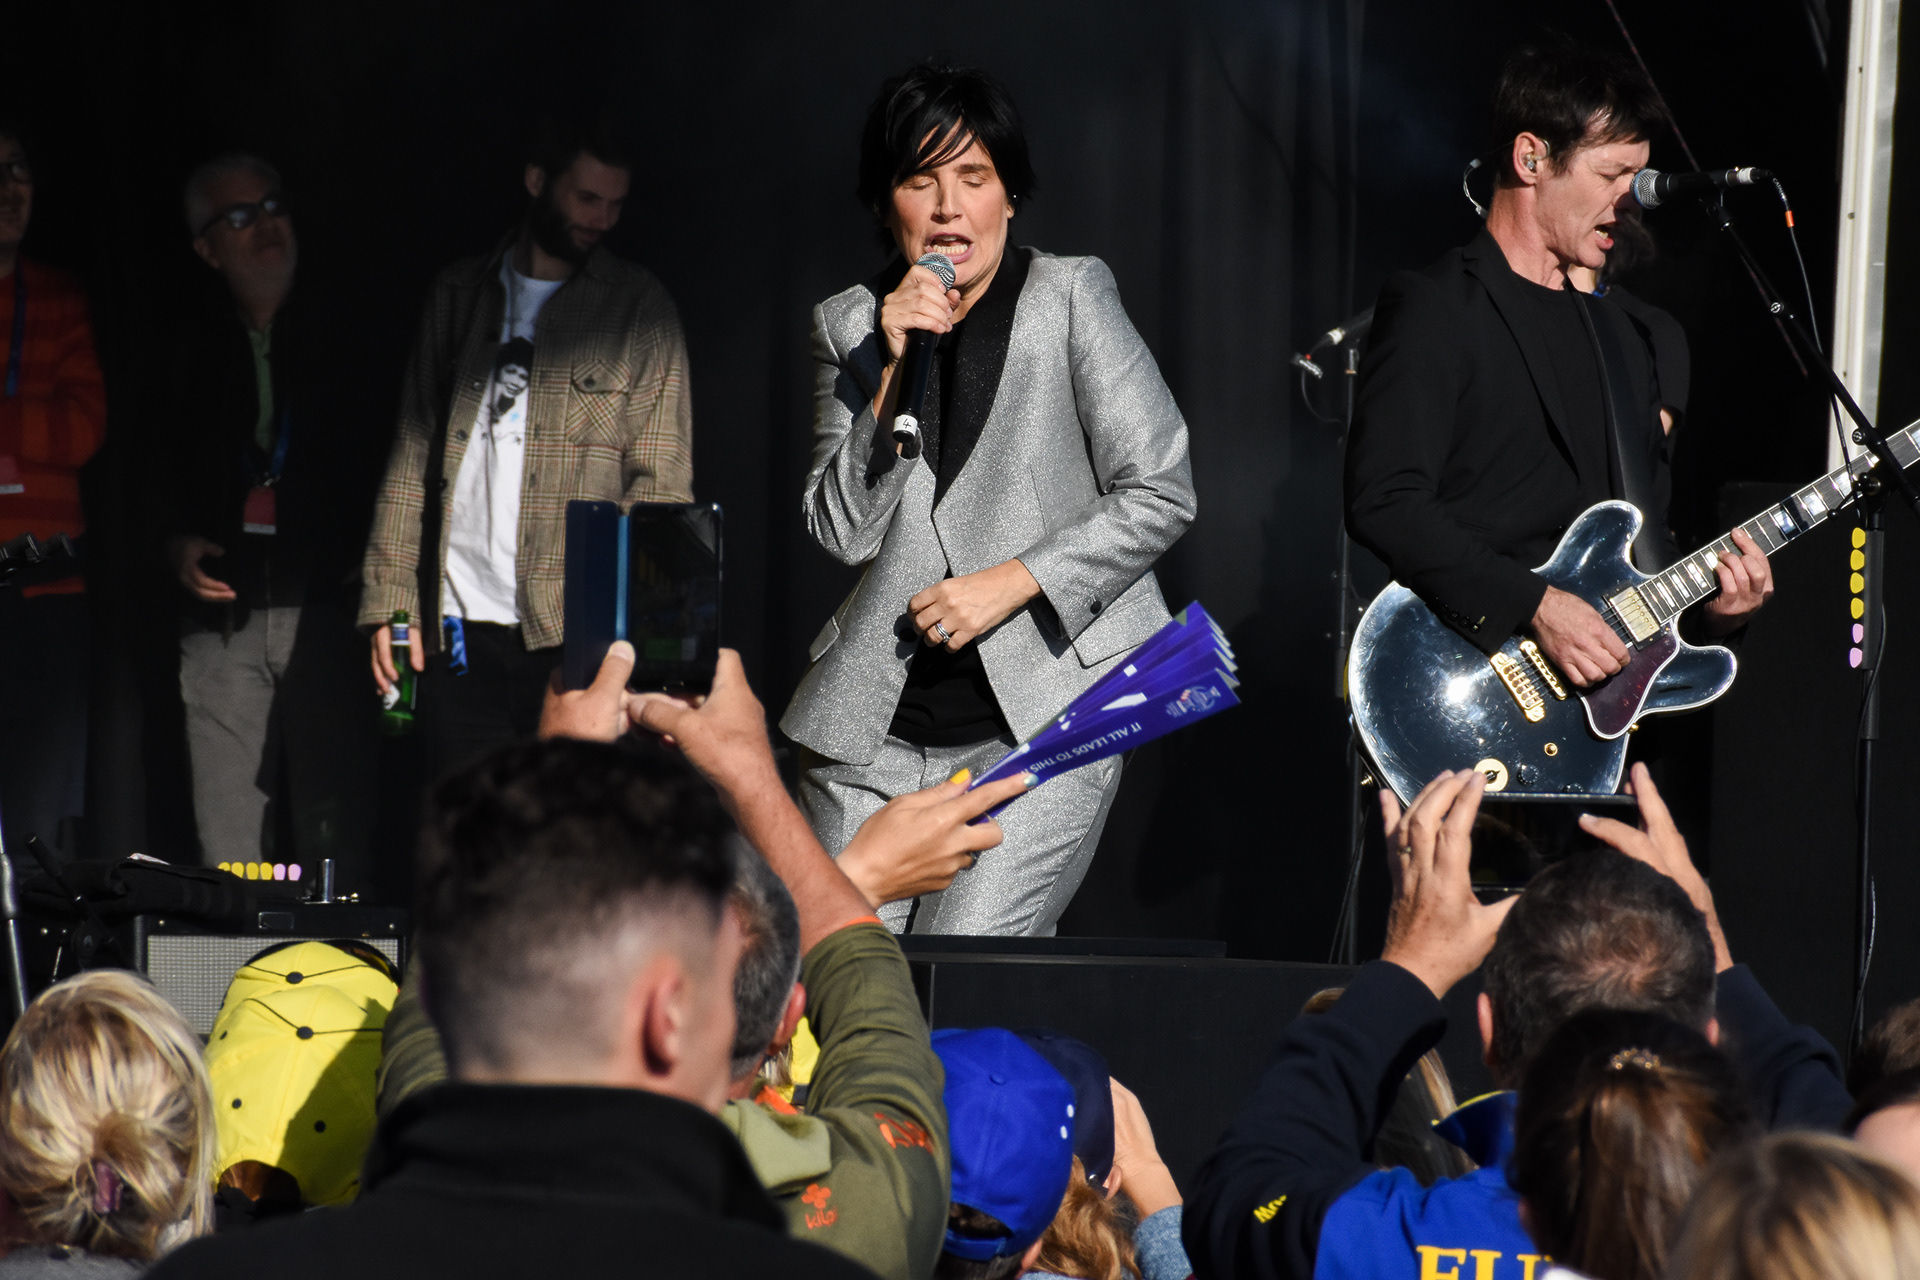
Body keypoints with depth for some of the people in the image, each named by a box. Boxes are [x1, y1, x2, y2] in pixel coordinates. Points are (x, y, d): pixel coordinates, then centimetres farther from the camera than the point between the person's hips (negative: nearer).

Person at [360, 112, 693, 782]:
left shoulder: (637, 305, 5)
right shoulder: (460, 293, 15)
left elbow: (662, 478, 0)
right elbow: (413, 451, 16)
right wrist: (389, 596, 6)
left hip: (578, 638, -3)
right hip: (458, 628, 3)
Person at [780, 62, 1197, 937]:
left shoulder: (1070, 296, 1)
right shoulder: (847, 325, 10)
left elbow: (1160, 495, -2)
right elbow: (843, 533, 2)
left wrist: (1009, 584, -10)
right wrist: (892, 369, -8)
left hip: (1044, 728, -3)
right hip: (878, 733, 3)